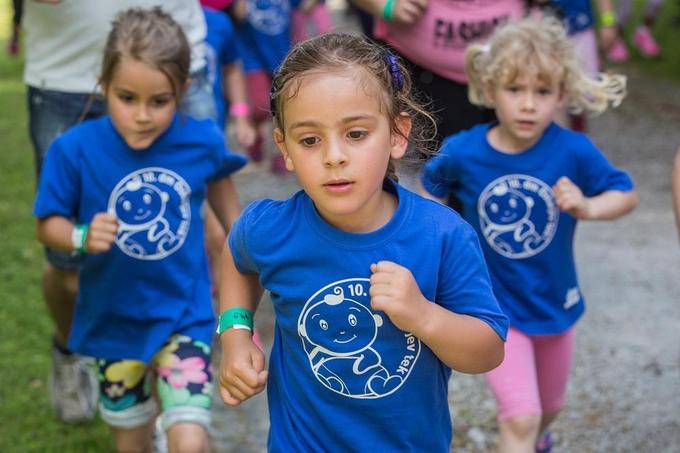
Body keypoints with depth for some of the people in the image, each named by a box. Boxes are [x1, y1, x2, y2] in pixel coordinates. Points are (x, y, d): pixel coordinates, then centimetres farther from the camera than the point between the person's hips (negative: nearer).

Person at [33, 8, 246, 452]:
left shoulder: (203, 140, -14)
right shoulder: (75, 149, -19)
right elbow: (49, 224, -9)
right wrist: (81, 237, -31)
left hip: (184, 314, 0)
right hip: (112, 319, 1)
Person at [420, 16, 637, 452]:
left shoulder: (573, 150, -21)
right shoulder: (462, 153, -19)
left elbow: (626, 195, -8)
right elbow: (430, 192, 3)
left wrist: (586, 207, -27)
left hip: (555, 302, 3)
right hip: (495, 306, -2)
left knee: (550, 405, 26)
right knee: (521, 417, -13)